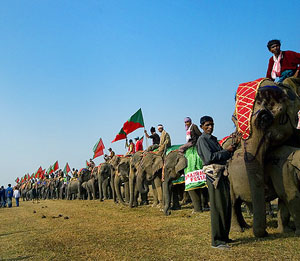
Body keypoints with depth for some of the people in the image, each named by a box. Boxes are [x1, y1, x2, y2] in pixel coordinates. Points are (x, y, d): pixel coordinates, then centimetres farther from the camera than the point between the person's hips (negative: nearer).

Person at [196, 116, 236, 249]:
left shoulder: (213, 139, 22)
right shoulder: (202, 140, -5)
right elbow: (209, 157, -16)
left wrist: (230, 149, 8)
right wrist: (227, 151, -11)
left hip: (222, 173, 9)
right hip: (213, 174, -9)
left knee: (226, 205, 11)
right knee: (218, 207, -8)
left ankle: (224, 236, 22)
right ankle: (216, 241, -3)